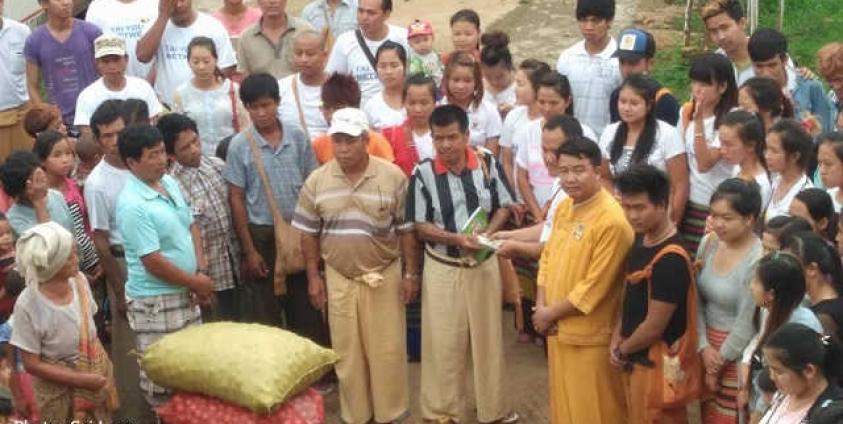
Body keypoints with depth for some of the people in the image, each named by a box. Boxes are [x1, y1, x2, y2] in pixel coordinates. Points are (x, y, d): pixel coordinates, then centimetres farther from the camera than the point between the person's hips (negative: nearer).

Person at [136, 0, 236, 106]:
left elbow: (226, 68, -2)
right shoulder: (155, 25, 0)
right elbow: (143, 56, -18)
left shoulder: (213, 26, -4)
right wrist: (163, 16, -16)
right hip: (166, 109, 1)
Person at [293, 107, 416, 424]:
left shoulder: (392, 176, -9)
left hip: (384, 275, -2)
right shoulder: (316, 181, -4)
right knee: (347, 351, 11)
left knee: (387, 348, 5)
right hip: (339, 278, 2)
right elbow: (308, 234, 4)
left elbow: (406, 229, -3)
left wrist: (411, 273, -4)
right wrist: (314, 278, 2)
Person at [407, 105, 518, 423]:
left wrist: (486, 233, -15)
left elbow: (504, 206, 3)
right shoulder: (423, 173, -12)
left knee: (488, 337, 12)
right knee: (443, 341, 5)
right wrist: (456, 238, -22)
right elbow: (420, 226, -8)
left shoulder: (487, 162, -6)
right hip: (442, 267, -2)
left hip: (484, 263, 2)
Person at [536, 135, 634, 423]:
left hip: (590, 336, -8)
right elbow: (548, 256, 11)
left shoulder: (612, 221, -22)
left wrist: (551, 313, -12)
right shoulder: (564, 207, 5)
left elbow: (594, 287, -21)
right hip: (558, 329, 8)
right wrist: (541, 307, -2)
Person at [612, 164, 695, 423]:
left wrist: (621, 350, -7)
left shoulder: (671, 260, -27)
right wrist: (617, 338, 1)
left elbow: (655, 326, -23)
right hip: (636, 360, 9)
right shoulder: (641, 239, 2)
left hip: (656, 364, -9)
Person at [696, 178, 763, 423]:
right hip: (709, 346, 7)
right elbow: (697, 301, 2)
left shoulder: (759, 260, -22)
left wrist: (720, 362, -9)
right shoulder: (708, 243, -1)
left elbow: (747, 323, -18)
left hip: (739, 355, -6)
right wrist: (704, 347, -8)